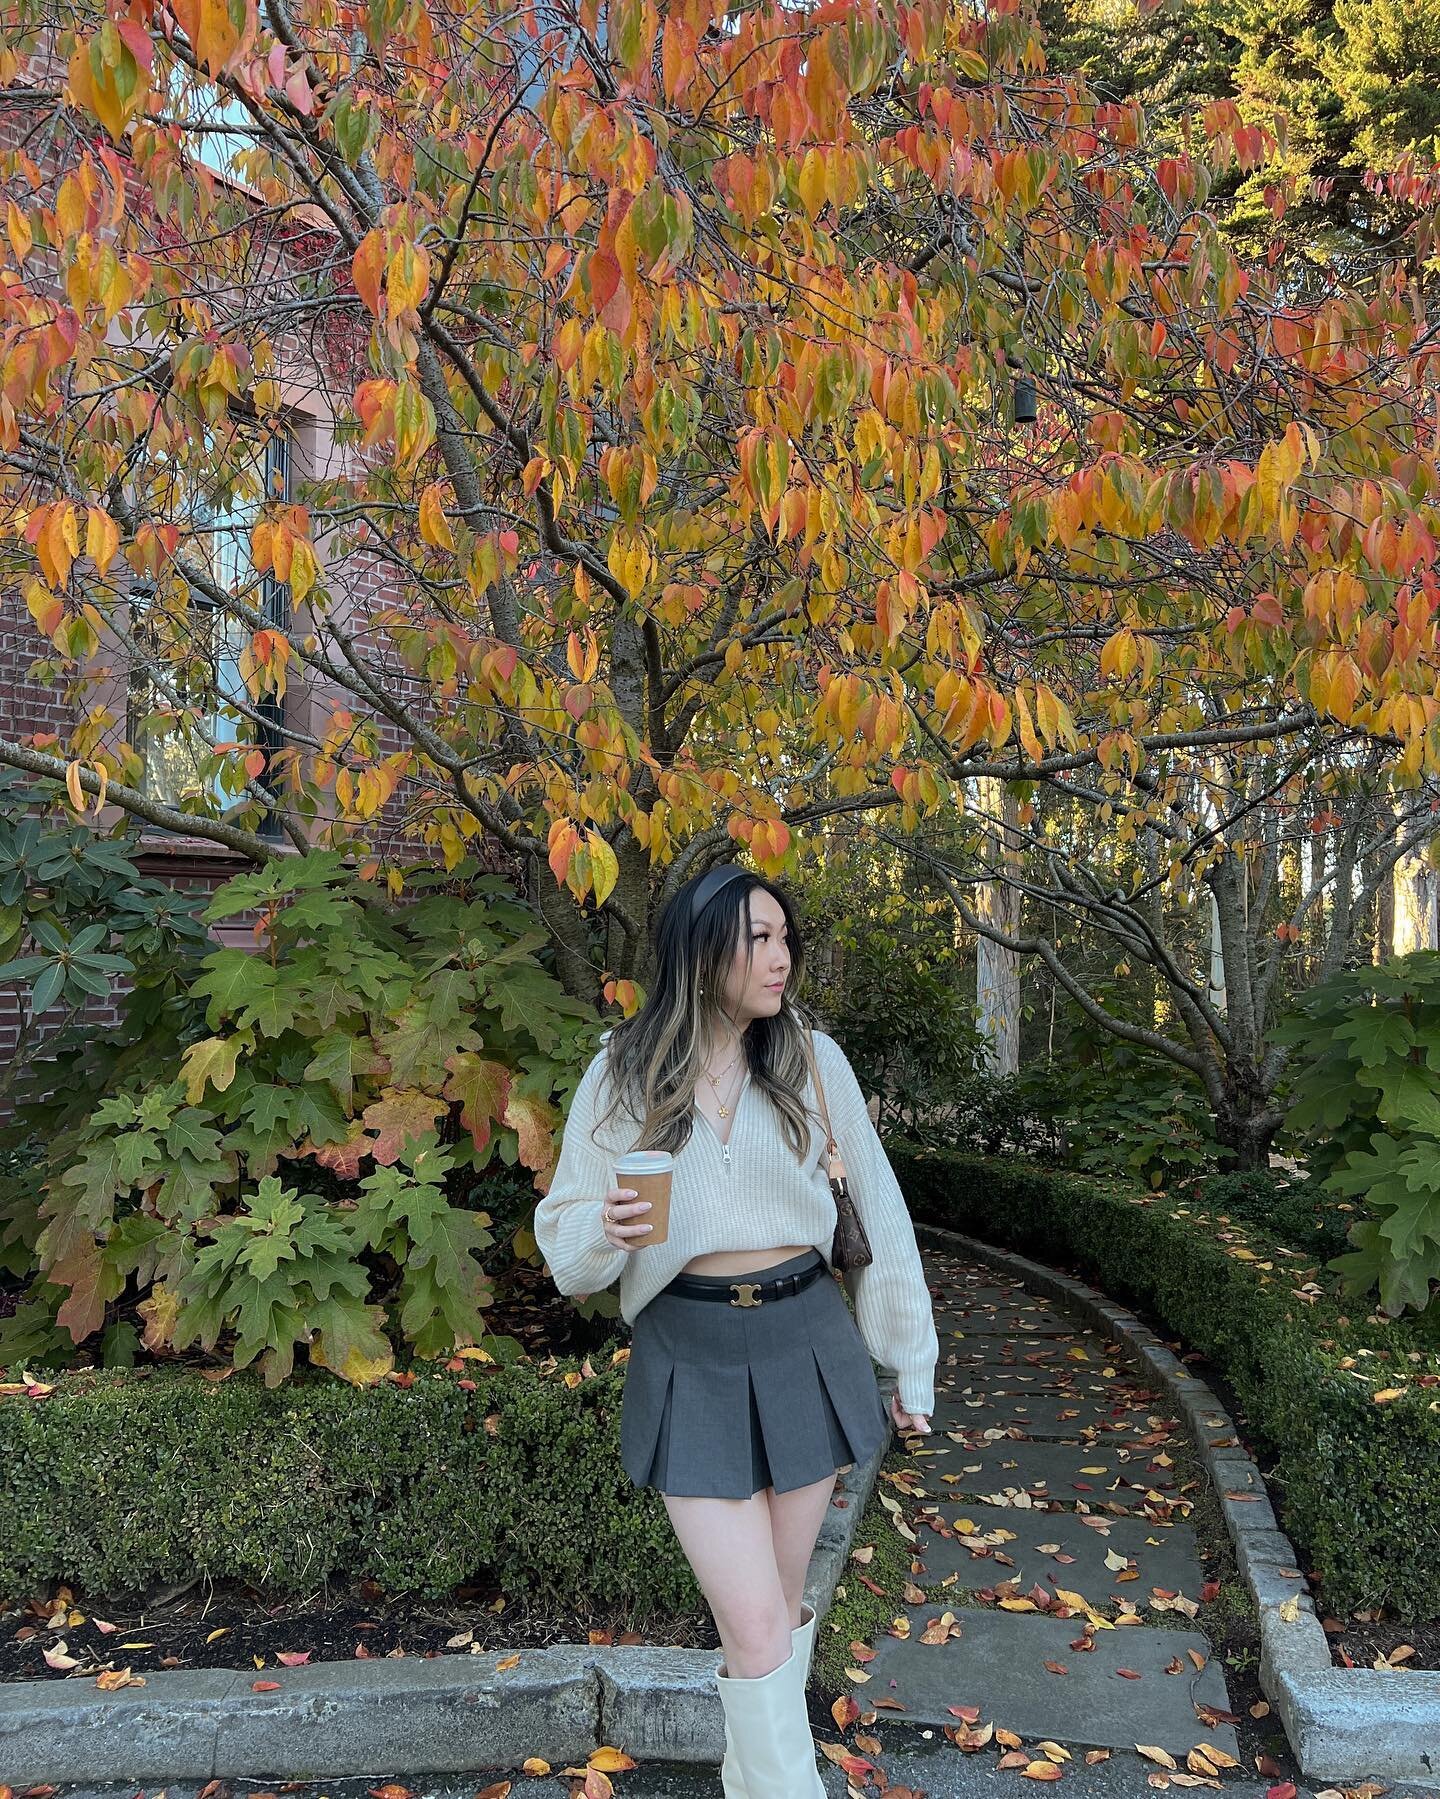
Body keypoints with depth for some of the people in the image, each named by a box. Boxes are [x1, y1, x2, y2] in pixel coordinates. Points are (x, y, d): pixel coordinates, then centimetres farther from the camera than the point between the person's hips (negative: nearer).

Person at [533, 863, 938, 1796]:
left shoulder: (814, 1059, -3)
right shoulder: (621, 1075, -5)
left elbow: (879, 1214, 3)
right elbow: (567, 1238, 0)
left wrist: (911, 1365, 6)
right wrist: (607, 1231, -24)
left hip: (805, 1343, 2)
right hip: (689, 1355, -1)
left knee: (780, 1604, 15)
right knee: (756, 1626, -5)